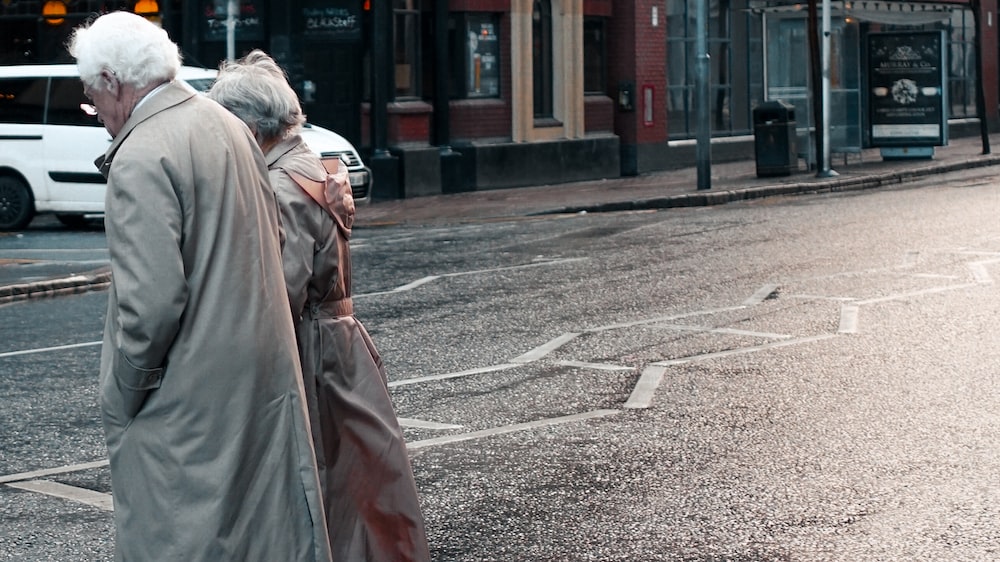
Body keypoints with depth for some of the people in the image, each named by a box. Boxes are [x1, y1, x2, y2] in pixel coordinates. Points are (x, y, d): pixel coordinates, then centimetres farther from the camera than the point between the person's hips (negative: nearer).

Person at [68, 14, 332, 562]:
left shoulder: (141, 158, -18)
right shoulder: (227, 125, 9)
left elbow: (152, 302, -23)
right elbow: (273, 237, 17)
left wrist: (120, 400, -12)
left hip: (188, 394, -9)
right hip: (265, 368, 9)